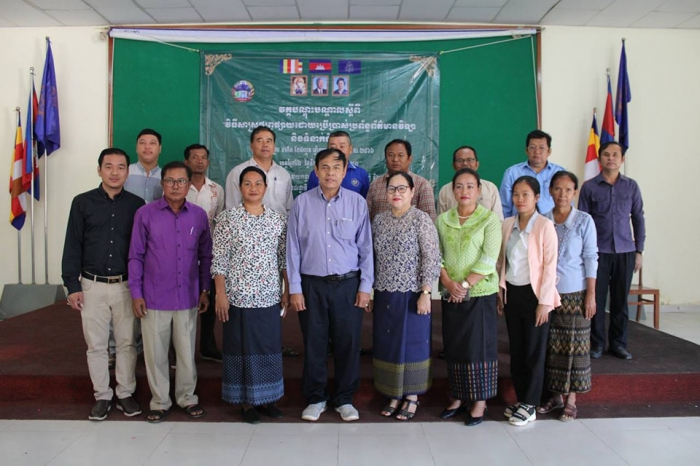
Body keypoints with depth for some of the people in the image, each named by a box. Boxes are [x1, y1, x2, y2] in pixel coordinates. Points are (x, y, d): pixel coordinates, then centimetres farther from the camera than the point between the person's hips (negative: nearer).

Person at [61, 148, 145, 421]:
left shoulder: (136, 205, 1)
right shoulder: (83, 203, 1)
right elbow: (72, 246, 1)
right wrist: (72, 286, -3)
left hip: (125, 285, 0)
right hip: (92, 285, 0)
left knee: (126, 342, 8)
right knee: (96, 345, 8)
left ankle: (125, 394, 22)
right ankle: (102, 396, 22)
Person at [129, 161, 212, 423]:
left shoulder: (199, 215, 2)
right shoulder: (145, 214, -4)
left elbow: (205, 255, 8)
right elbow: (136, 256, 0)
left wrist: (205, 290, 6)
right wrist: (136, 293, -3)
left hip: (188, 297, 1)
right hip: (154, 298, -1)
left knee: (187, 351, 11)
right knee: (155, 352, 8)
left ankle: (187, 397, 29)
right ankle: (160, 401, 26)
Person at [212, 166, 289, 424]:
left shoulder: (278, 219, 5)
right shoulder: (228, 218, -4)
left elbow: (284, 258, 8)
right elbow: (219, 260, -5)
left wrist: (288, 289, 5)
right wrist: (220, 294, -10)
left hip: (270, 296, 3)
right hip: (239, 295, -3)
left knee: (270, 346, 10)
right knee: (242, 347, 6)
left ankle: (266, 397, 26)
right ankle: (246, 401, 20)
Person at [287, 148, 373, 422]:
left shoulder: (357, 203, -1)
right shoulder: (302, 203, -1)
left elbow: (366, 248, 3)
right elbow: (293, 248, 1)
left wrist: (365, 286, 0)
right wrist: (294, 288, -1)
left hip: (348, 284, 0)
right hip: (312, 284, 0)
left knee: (348, 343, 7)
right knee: (314, 343, 8)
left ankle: (344, 398, 26)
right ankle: (315, 398, 26)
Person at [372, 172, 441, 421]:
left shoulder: (421, 220, -8)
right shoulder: (379, 220, 7)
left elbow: (432, 258, -11)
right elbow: (373, 257, 11)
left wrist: (425, 292, -15)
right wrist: (370, 289, 9)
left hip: (411, 295, -5)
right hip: (384, 295, 5)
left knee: (412, 344, 5)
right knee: (387, 344, 11)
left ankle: (412, 398, 20)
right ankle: (394, 395, 26)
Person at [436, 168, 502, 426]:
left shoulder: (490, 219, -3)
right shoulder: (443, 220, 7)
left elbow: (489, 258, -11)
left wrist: (465, 284, -16)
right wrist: (448, 283, -11)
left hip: (480, 292, -3)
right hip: (450, 295, 4)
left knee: (479, 346, 2)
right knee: (454, 347, 10)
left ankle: (480, 402, 15)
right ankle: (458, 397, 24)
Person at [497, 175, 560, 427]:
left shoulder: (545, 226, -9)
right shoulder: (507, 225, 6)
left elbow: (550, 266, -11)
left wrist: (544, 302, -13)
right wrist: (500, 292, 8)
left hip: (533, 293, -5)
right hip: (511, 292, 5)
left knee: (534, 351, 4)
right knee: (516, 349, 12)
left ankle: (530, 405, 14)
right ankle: (521, 398, 25)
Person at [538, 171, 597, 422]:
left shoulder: (584, 221, -3)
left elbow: (591, 258, -4)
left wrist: (591, 295, -7)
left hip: (574, 293, -3)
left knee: (574, 345, 4)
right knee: (550, 345, 9)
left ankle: (571, 399, 16)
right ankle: (555, 395, 23)